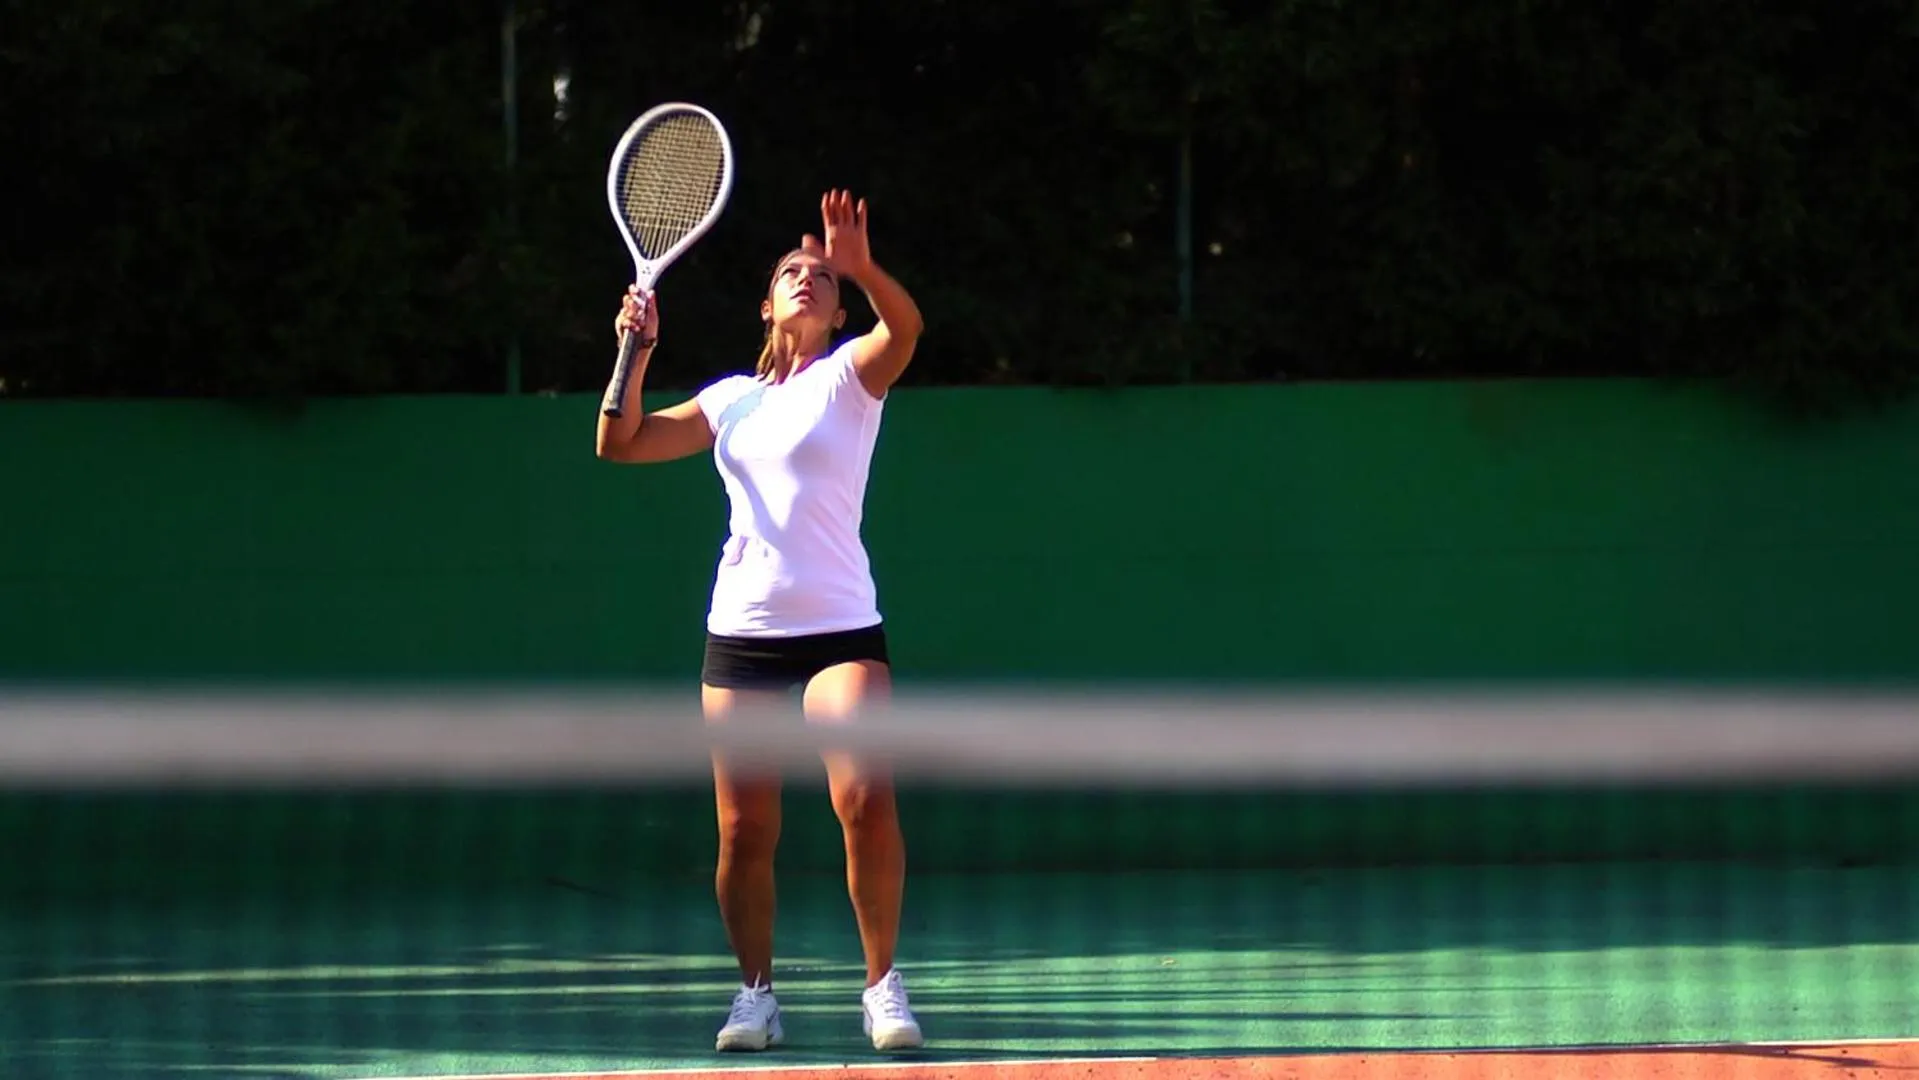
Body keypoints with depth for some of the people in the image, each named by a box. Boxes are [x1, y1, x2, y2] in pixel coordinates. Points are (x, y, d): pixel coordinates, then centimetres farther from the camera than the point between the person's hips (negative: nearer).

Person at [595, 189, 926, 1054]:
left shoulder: (850, 375, 4)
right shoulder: (733, 399, 16)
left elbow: (904, 327, -18)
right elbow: (620, 444, 14)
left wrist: (863, 269, -38)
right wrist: (635, 355, -1)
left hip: (840, 630, -4)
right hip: (741, 634, 4)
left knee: (867, 803, -20)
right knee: (745, 830, -1)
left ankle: (883, 984, -9)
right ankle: (755, 992, 13)